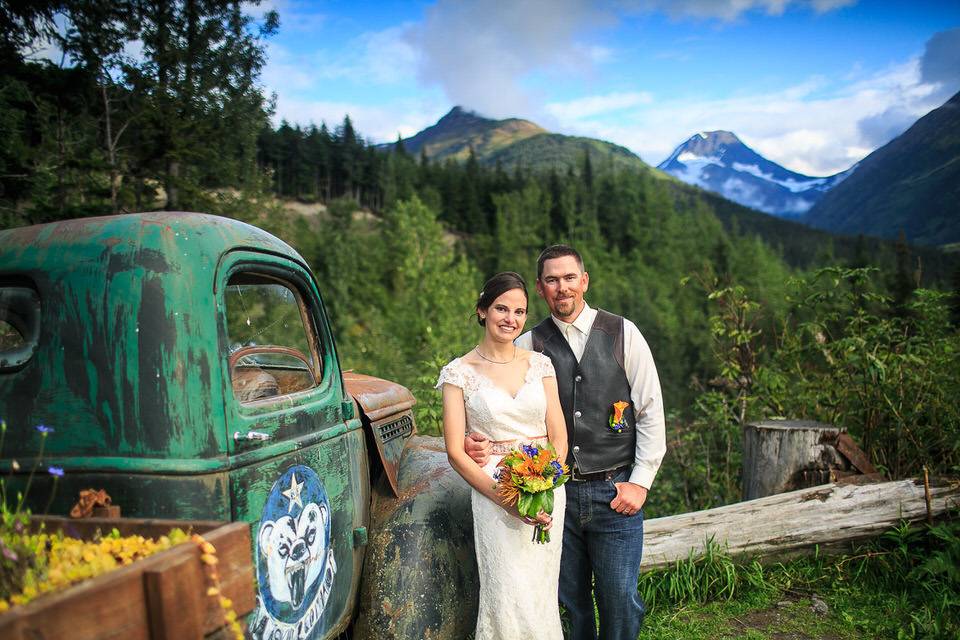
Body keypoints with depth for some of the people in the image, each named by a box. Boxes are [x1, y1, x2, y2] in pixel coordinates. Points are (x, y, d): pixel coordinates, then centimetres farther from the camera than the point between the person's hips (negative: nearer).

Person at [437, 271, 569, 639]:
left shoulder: (540, 364, 6)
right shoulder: (460, 372, -3)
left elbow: (559, 436, 5)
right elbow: (455, 451, -6)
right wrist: (507, 499, -14)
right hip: (493, 495, -3)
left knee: (542, 595, 10)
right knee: (509, 600, -5)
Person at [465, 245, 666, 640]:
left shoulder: (623, 334, 1)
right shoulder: (530, 345, 2)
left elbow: (651, 412, 2)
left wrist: (640, 482, -3)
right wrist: (476, 442, -20)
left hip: (615, 492, -1)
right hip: (557, 493, 1)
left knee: (620, 601, 6)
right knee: (571, 602, 12)